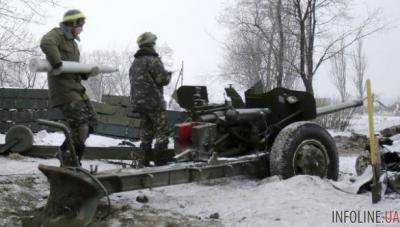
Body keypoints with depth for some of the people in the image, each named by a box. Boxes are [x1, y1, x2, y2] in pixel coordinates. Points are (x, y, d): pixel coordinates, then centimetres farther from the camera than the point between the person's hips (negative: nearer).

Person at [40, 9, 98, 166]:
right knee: (80, 125, -14)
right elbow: (46, 43, -31)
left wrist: (88, 73, 5)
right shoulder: (57, 34, -5)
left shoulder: (73, 43, 23)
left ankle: (66, 152, 22)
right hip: (62, 88, -10)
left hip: (76, 88, 10)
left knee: (91, 120, 11)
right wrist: (57, 64, -34)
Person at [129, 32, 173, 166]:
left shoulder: (134, 63, 16)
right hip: (154, 101, -8)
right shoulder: (153, 60, -10)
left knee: (146, 129, 13)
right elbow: (163, 79, -14)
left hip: (137, 102, 8)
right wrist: (168, 74, 6)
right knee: (162, 130, -2)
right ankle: (160, 157, -6)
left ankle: (146, 157, 15)